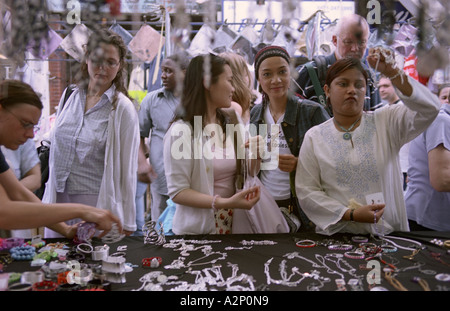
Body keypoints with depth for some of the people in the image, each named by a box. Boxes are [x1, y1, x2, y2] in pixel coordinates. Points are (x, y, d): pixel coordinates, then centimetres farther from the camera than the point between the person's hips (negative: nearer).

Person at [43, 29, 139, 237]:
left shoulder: (123, 109, -9)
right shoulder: (69, 97, 6)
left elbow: (127, 169, -8)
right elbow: (55, 148, 13)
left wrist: (126, 224, -6)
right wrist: (49, 195, 14)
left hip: (97, 204, -4)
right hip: (58, 198, 5)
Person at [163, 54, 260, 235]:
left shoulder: (230, 123, 4)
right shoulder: (182, 130, -16)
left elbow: (245, 175, 11)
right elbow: (177, 192, -18)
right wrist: (224, 202, -27)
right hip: (198, 229, -6)